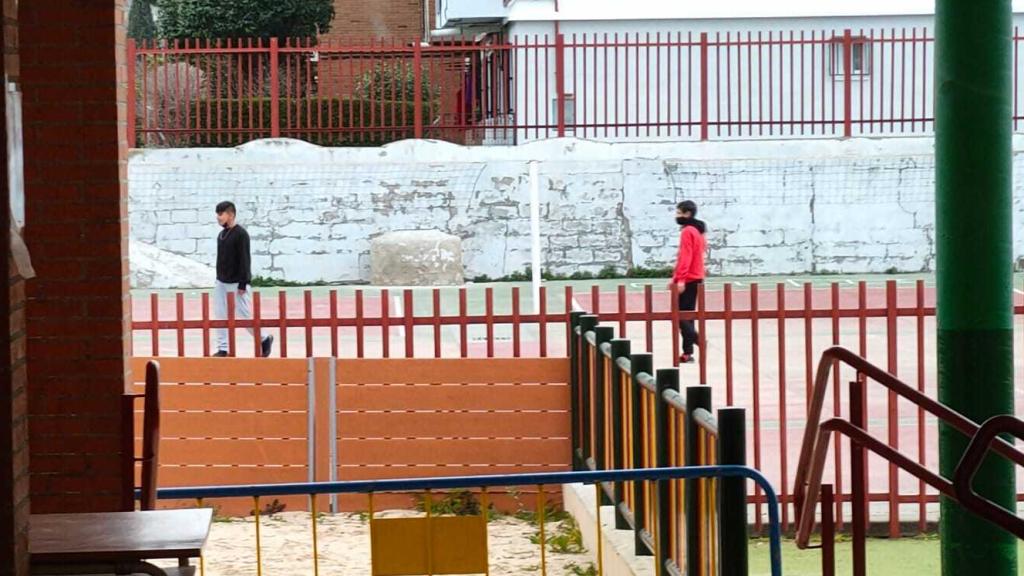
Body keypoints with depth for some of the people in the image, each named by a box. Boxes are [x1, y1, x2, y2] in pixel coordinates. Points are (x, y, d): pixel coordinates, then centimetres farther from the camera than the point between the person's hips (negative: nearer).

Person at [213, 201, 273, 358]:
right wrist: (219, 277, 16)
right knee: (221, 316, 3)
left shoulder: (240, 234, -14)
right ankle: (223, 349, 6)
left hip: (236, 283, -8)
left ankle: (264, 340, 18)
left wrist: (242, 284, -19)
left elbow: (245, 260, -16)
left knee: (245, 314, -1)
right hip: (221, 282, 8)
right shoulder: (222, 234, 10)